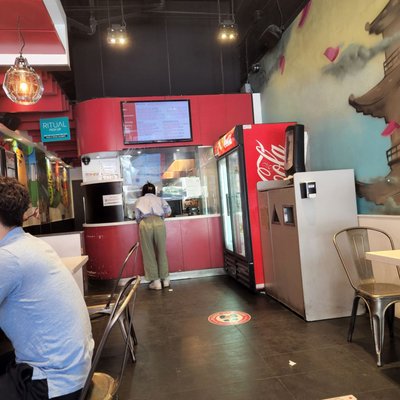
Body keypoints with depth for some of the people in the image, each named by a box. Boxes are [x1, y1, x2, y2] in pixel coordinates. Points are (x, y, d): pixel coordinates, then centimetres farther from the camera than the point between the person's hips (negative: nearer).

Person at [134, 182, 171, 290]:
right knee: (162, 251, 11)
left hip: (145, 223, -1)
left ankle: (156, 281, 8)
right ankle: (165, 279, 18)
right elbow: (168, 212, 14)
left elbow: (137, 217, 12)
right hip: (159, 222, 1)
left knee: (148, 253, 6)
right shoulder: (159, 199, 28)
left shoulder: (139, 200, 25)